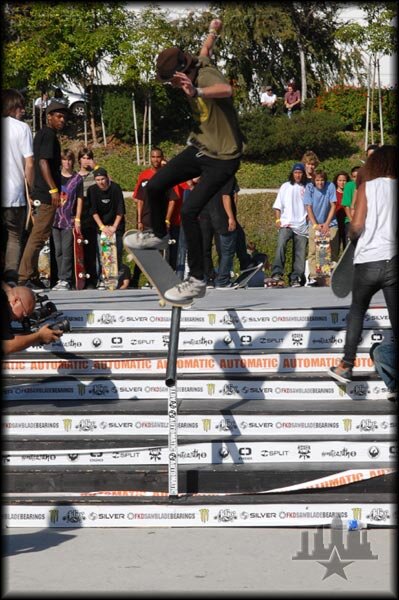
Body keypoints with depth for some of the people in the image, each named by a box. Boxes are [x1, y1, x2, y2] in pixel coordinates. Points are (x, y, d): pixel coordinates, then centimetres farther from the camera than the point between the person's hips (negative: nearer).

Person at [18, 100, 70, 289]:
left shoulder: (42, 134, 18)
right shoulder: (49, 135, -11)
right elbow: (43, 163, -21)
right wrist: (53, 190, -24)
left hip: (41, 192, 10)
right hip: (46, 192, -10)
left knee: (38, 235, 13)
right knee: (39, 236, -9)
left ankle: (32, 277, 16)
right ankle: (24, 277, -10)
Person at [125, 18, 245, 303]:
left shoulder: (207, 75, -26)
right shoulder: (199, 64, 0)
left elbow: (226, 89, -50)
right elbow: (206, 49, 24)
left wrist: (197, 92, -68)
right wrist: (213, 30, 46)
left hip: (223, 157, -9)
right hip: (200, 148, 9)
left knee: (189, 211, -20)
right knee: (155, 186, 12)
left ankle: (197, 281, -13)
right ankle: (159, 234, 40)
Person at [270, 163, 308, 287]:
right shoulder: (286, 187, 12)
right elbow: (277, 205, 10)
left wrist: (309, 221, 2)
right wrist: (278, 220, -2)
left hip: (302, 226, 2)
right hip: (286, 224, -2)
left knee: (300, 253, 0)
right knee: (281, 244, -24)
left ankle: (295, 278, 4)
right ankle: (277, 273, -28)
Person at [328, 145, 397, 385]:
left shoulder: (367, 188, -1)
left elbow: (357, 225, -9)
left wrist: (352, 235, 11)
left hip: (368, 261, -1)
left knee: (357, 311, 17)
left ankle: (346, 365, 14)